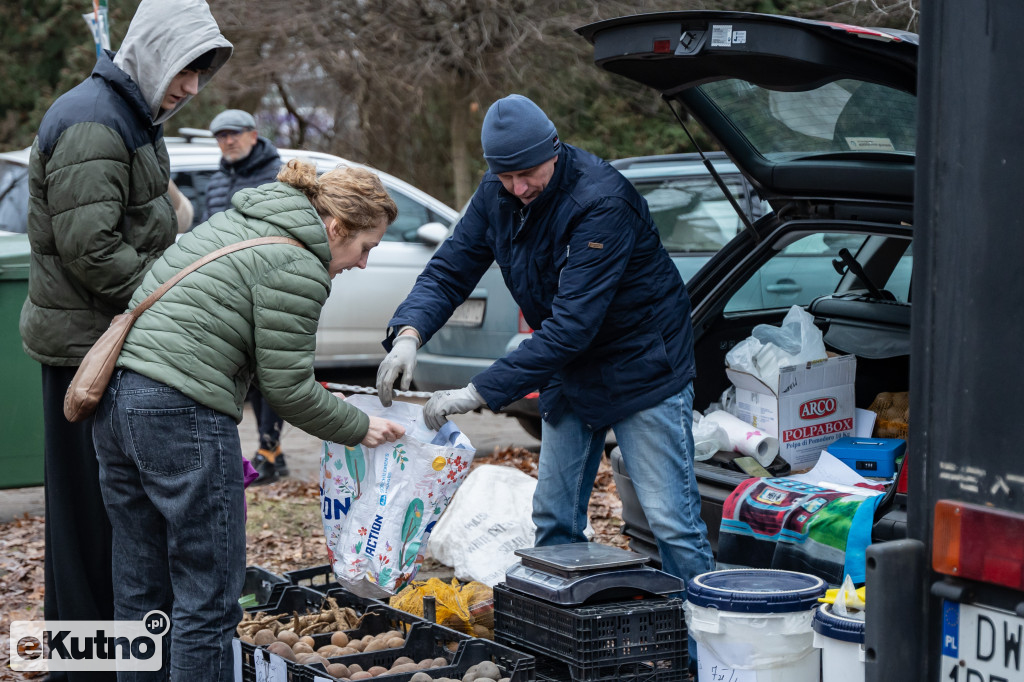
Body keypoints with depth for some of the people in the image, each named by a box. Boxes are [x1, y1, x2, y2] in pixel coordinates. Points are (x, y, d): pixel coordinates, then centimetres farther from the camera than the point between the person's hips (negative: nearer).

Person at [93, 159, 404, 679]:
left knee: (140, 587, 15)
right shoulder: (296, 266, -9)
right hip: (182, 416, -10)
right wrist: (358, 429, 6)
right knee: (208, 597, -2)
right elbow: (286, 387, -8)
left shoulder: (234, 222, 19)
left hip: (116, 398, 10)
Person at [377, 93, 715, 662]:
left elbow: (572, 324, -34)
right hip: (569, 370, 7)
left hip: (643, 369, -7)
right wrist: (409, 332, -24)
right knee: (554, 518, 11)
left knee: (671, 520, -8)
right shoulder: (496, 195, -6)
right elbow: (449, 268, -2)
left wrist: (480, 393, -35)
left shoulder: (601, 202, -30)